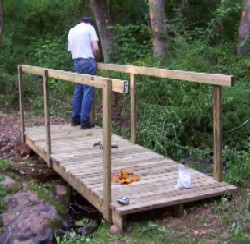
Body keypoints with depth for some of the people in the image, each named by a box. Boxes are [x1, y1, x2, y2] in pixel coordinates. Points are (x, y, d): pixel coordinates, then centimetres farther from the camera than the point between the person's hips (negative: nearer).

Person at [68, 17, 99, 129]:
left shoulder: (71, 31, 16)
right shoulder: (89, 28, -2)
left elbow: (70, 49, 17)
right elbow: (95, 48, -10)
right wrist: (95, 58, 7)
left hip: (77, 62, 6)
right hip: (88, 61, -6)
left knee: (78, 90, 14)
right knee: (88, 91, -4)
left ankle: (75, 118, 18)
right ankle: (85, 121, -4)